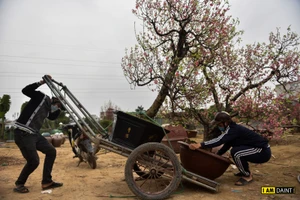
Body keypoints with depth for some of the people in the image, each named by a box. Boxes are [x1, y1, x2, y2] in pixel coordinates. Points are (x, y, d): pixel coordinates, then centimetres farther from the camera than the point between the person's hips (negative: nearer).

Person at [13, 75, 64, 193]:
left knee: (51, 151, 6)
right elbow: (25, 90, -19)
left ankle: (46, 182, 14)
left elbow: (53, 117, 30)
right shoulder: (41, 97, -6)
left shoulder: (48, 108, 18)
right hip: (23, 133, -10)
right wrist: (41, 82, -22)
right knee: (34, 161, -11)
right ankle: (19, 184, 15)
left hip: (34, 134, 10)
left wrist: (59, 108, 17)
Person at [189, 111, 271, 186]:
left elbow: (219, 140, -39)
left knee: (236, 152, -27)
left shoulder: (234, 129, -24)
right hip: (258, 150, 10)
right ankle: (246, 170, 24)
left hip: (263, 152, -10)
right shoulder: (231, 129, 5)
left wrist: (200, 145, -46)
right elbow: (226, 145, 15)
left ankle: (247, 176, -6)